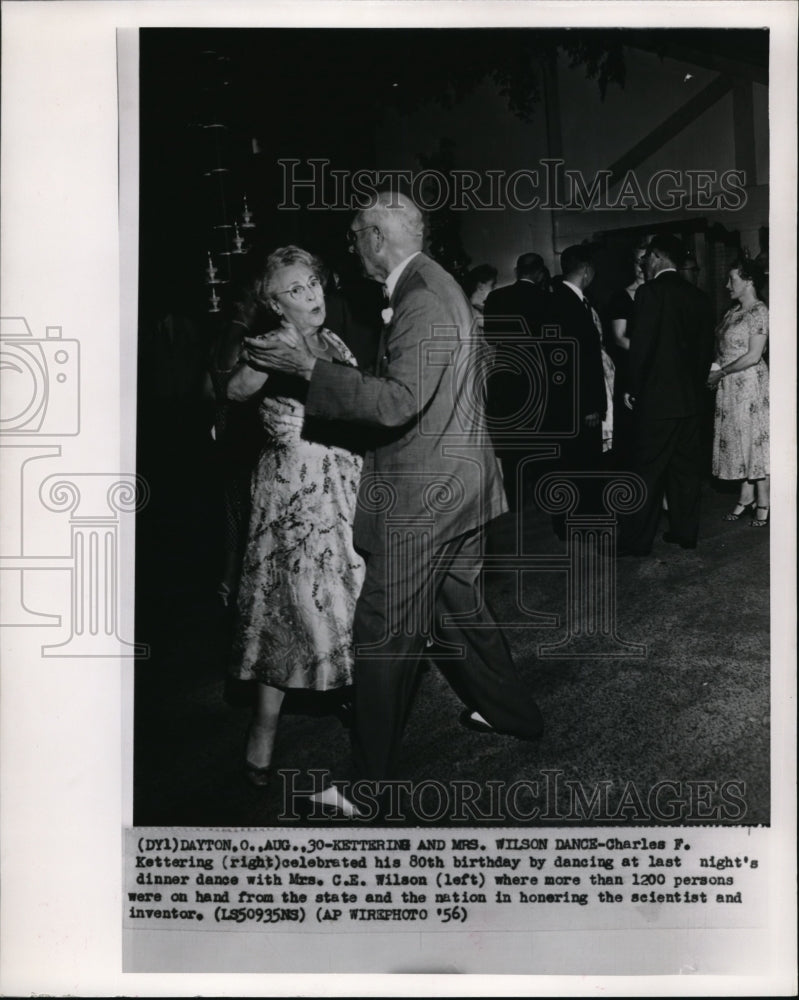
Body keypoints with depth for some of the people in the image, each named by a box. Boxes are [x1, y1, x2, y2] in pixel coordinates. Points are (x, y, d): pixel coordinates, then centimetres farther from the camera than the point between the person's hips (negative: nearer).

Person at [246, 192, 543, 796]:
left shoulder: (423, 299, -20)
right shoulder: (435, 285, 13)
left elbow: (398, 403, -29)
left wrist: (310, 366, -27)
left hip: (422, 496, -10)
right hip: (459, 485, 10)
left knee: (385, 634, -2)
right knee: (458, 606, 24)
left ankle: (374, 780, 8)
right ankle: (511, 711, 40)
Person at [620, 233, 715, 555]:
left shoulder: (650, 292, -12)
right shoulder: (699, 297, 7)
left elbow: (640, 346, -15)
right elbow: (706, 348, 10)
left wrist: (634, 390, -4)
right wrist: (696, 384, 18)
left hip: (657, 399, -6)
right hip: (690, 397, 6)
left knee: (648, 471, -1)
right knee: (686, 467, 13)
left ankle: (637, 540, 5)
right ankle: (685, 532, 20)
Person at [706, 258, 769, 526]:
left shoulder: (759, 312, -12)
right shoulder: (732, 313, 12)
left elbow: (753, 356, -18)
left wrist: (720, 373, -14)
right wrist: (715, 369, 1)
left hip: (750, 383, -8)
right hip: (729, 387, 8)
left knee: (755, 439, -2)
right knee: (737, 439, 10)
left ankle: (762, 503, 7)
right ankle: (746, 497, 18)